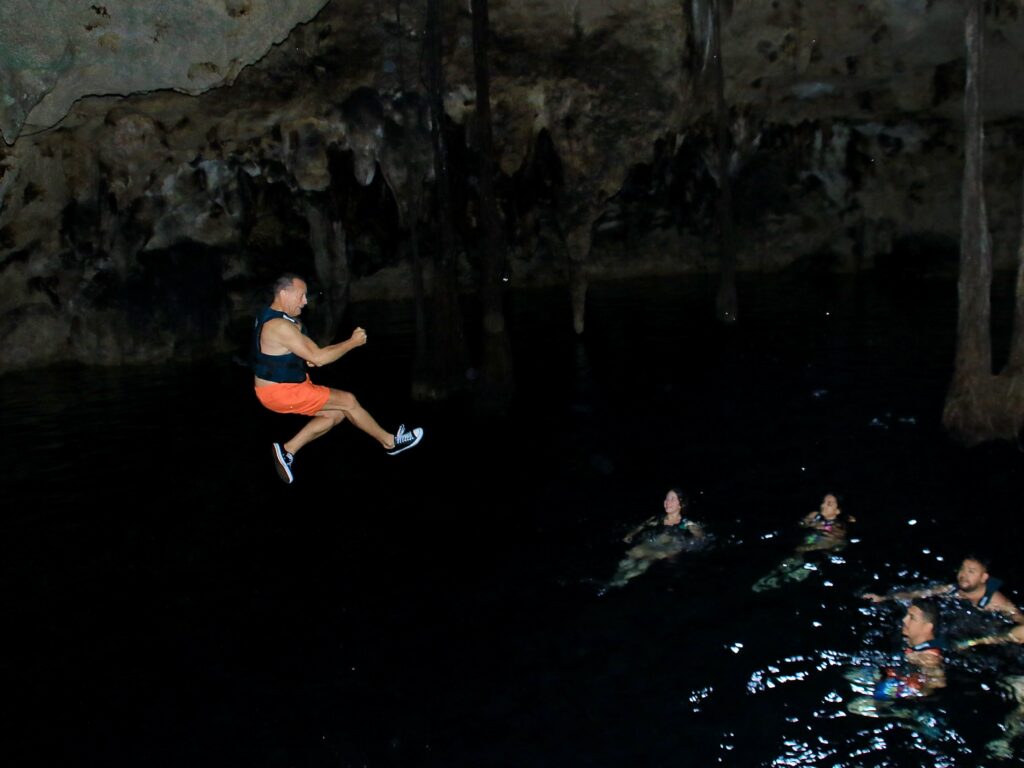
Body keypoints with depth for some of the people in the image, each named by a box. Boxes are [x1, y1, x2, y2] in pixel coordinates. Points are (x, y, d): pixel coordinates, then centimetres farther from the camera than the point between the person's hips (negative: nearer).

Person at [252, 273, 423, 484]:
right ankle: (390, 442, 10)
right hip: (279, 392, -10)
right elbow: (318, 358, -25)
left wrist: (309, 358, 3)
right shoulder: (280, 326, -26)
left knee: (336, 413, 9)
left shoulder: (276, 316, 7)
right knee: (347, 401, -6)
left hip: (287, 385, 10)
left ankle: (287, 450, 10)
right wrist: (353, 342, -15)